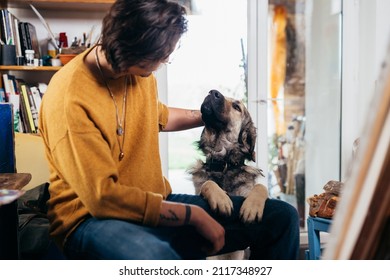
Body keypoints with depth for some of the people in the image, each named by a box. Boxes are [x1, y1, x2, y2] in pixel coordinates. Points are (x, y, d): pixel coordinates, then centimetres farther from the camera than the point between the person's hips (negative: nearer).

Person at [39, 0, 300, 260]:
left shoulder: (138, 71, 3)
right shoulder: (70, 98, -21)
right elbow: (103, 197, -25)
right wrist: (194, 214, -21)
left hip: (155, 204, 8)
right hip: (93, 218, -7)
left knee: (282, 217, 1)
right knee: (155, 258, -45)